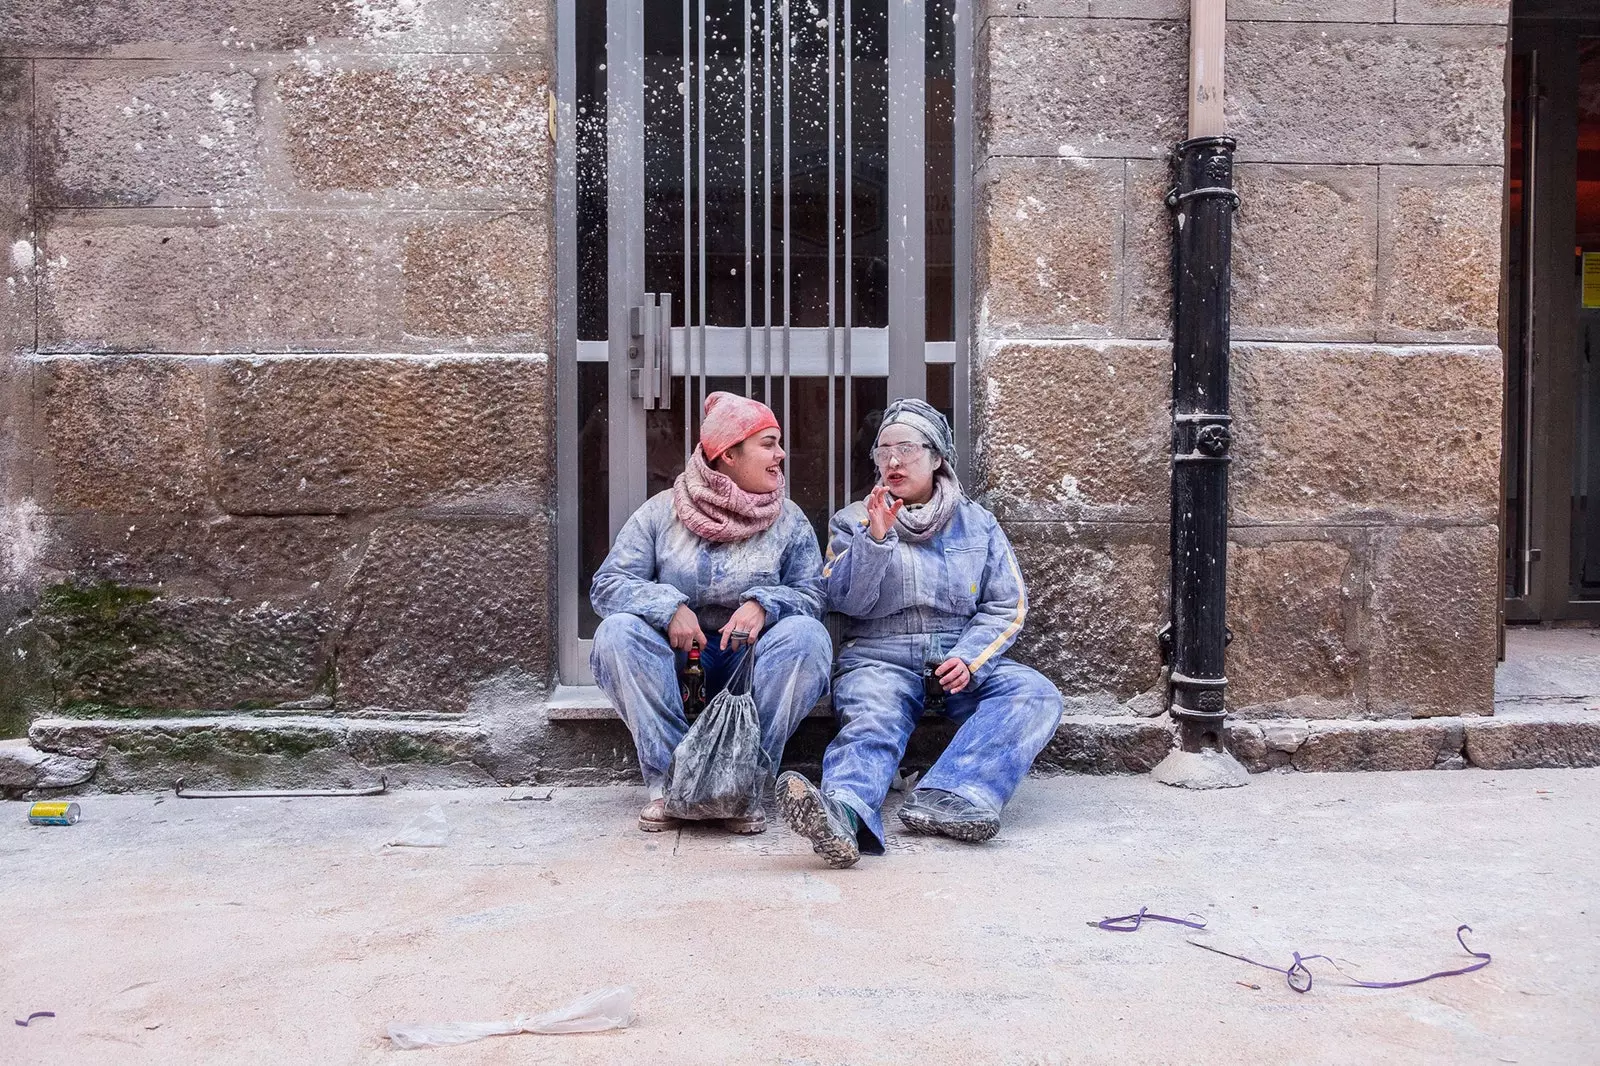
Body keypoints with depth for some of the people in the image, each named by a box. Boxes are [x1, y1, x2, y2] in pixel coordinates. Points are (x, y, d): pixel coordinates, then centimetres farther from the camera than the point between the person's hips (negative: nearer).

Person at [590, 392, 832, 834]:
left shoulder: (789, 521, 5)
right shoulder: (661, 512, 2)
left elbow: (812, 595, -4)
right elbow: (607, 584, -4)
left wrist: (763, 603, -26)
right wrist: (668, 606, -23)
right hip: (675, 665, 0)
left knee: (806, 634, -29)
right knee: (617, 631, -27)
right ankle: (669, 783, -27)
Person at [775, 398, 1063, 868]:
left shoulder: (976, 522, 16)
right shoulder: (854, 521, 14)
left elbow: (1006, 606, 9)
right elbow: (845, 601, 0)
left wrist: (970, 660, -9)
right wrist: (875, 538, -14)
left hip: (964, 659, 2)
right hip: (880, 658, -2)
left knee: (1036, 694, -26)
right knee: (874, 719, -34)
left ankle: (944, 797, -44)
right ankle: (844, 815, -64)